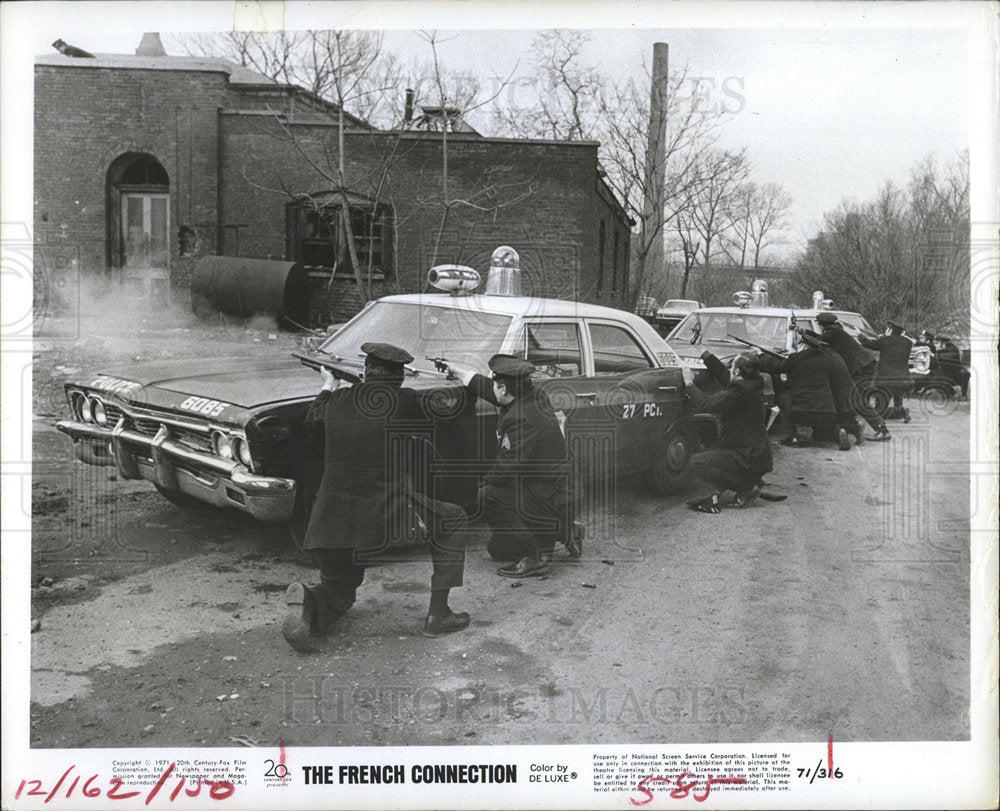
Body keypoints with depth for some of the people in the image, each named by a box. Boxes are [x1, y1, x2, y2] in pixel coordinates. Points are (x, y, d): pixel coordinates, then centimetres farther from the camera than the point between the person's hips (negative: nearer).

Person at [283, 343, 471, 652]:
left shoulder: (338, 400, 8)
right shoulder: (404, 401, -4)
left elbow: (313, 419, 30)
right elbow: (425, 427, 18)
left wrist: (327, 386, 50)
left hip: (329, 526, 5)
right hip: (387, 519, -5)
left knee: (339, 590, 29)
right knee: (454, 520, 20)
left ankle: (308, 602, -7)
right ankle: (438, 615, 14)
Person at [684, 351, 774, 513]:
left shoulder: (740, 393, -22)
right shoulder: (750, 386, 7)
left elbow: (705, 404, -23)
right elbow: (723, 374, 24)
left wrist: (689, 384, -9)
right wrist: (704, 354, 25)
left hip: (752, 459, -10)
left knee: (696, 464, -18)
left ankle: (748, 488, -6)